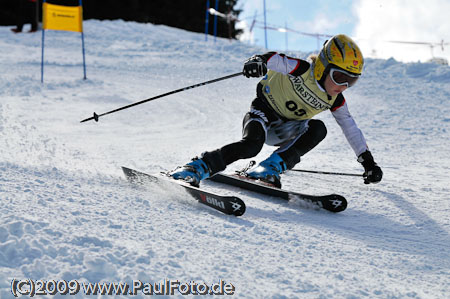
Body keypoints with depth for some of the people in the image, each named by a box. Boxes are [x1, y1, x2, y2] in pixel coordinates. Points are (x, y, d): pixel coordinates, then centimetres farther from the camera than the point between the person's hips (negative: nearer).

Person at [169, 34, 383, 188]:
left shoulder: (335, 100, -3)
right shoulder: (302, 70, -19)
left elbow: (350, 128, 7)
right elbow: (277, 60, -30)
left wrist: (367, 160, 11)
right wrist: (259, 61, -54)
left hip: (284, 131, 6)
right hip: (264, 111, -6)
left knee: (318, 128, -23)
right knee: (252, 144, -36)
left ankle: (271, 168, -28)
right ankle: (197, 168, -34)